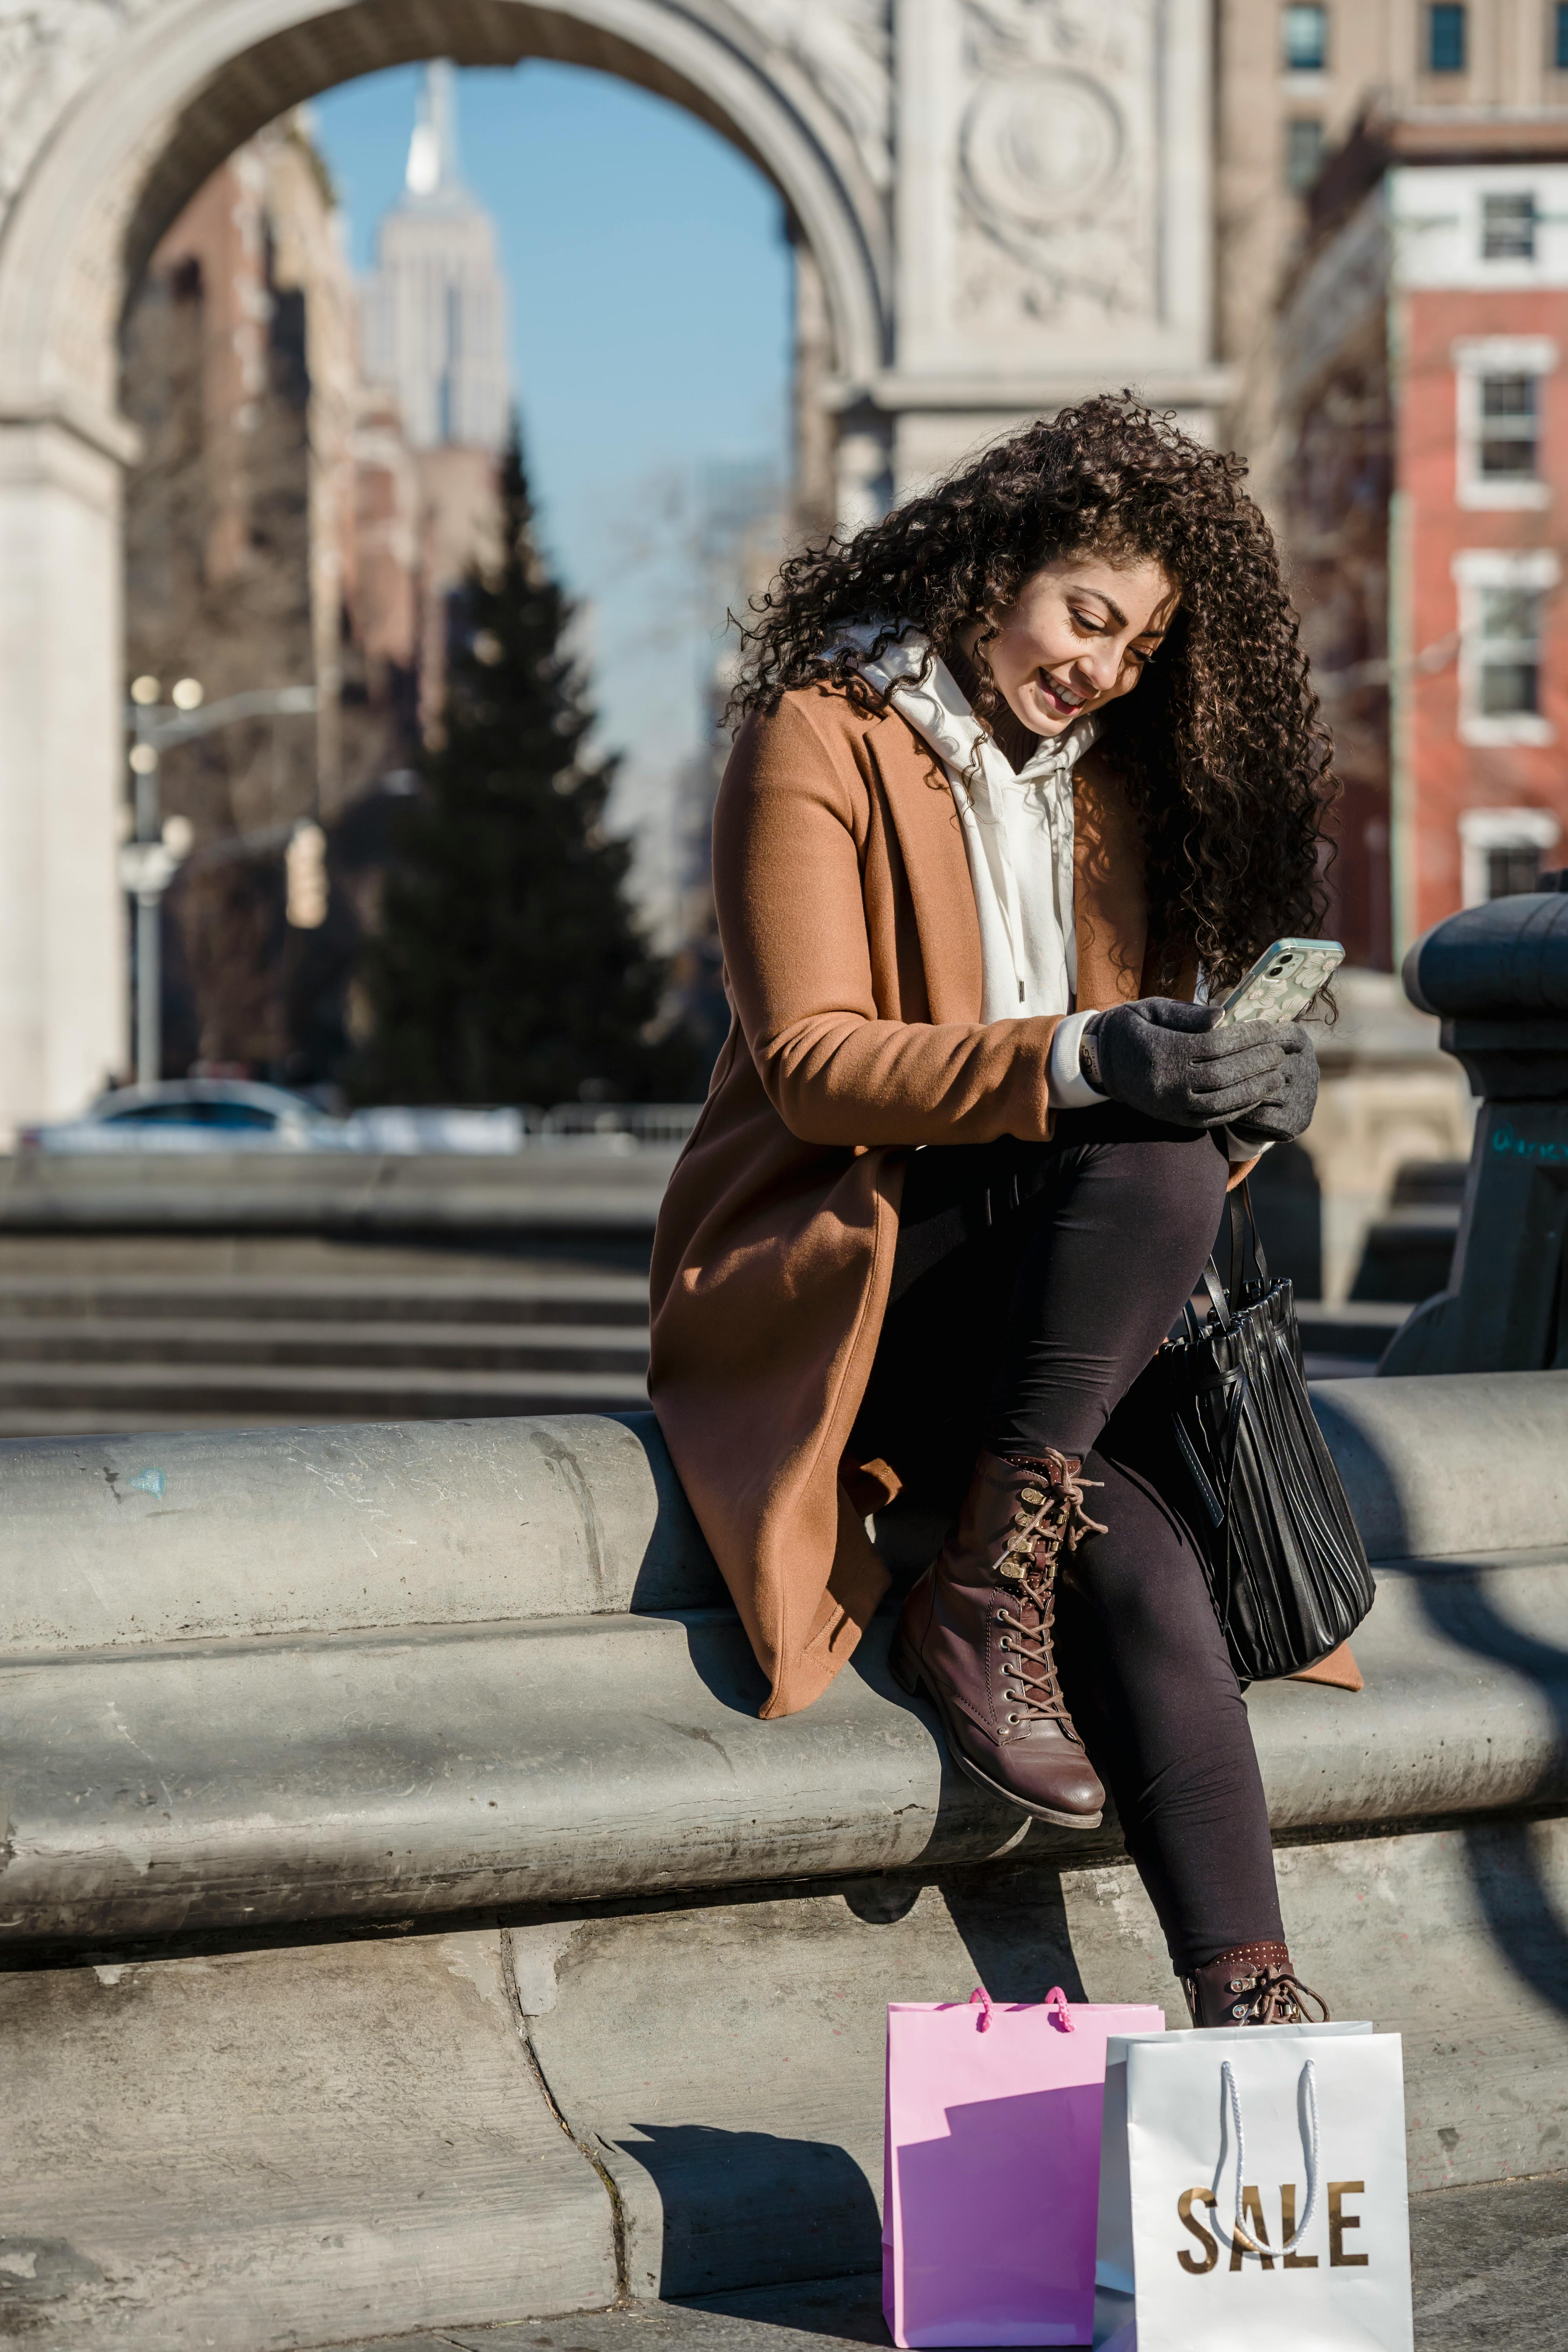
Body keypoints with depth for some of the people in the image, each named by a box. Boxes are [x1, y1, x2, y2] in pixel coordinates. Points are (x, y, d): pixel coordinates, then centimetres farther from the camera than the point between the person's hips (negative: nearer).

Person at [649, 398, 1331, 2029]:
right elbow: (814, 1063, -16)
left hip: (1038, 1286, 5)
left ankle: (1244, 1998, -29)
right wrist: (1088, 1061, -30)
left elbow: (1136, 1060, 16)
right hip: (825, 1272, -5)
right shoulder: (821, 740, -4)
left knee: (1137, 1568, -25)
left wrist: (1239, 1094, -9)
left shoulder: (1110, 784, 17)